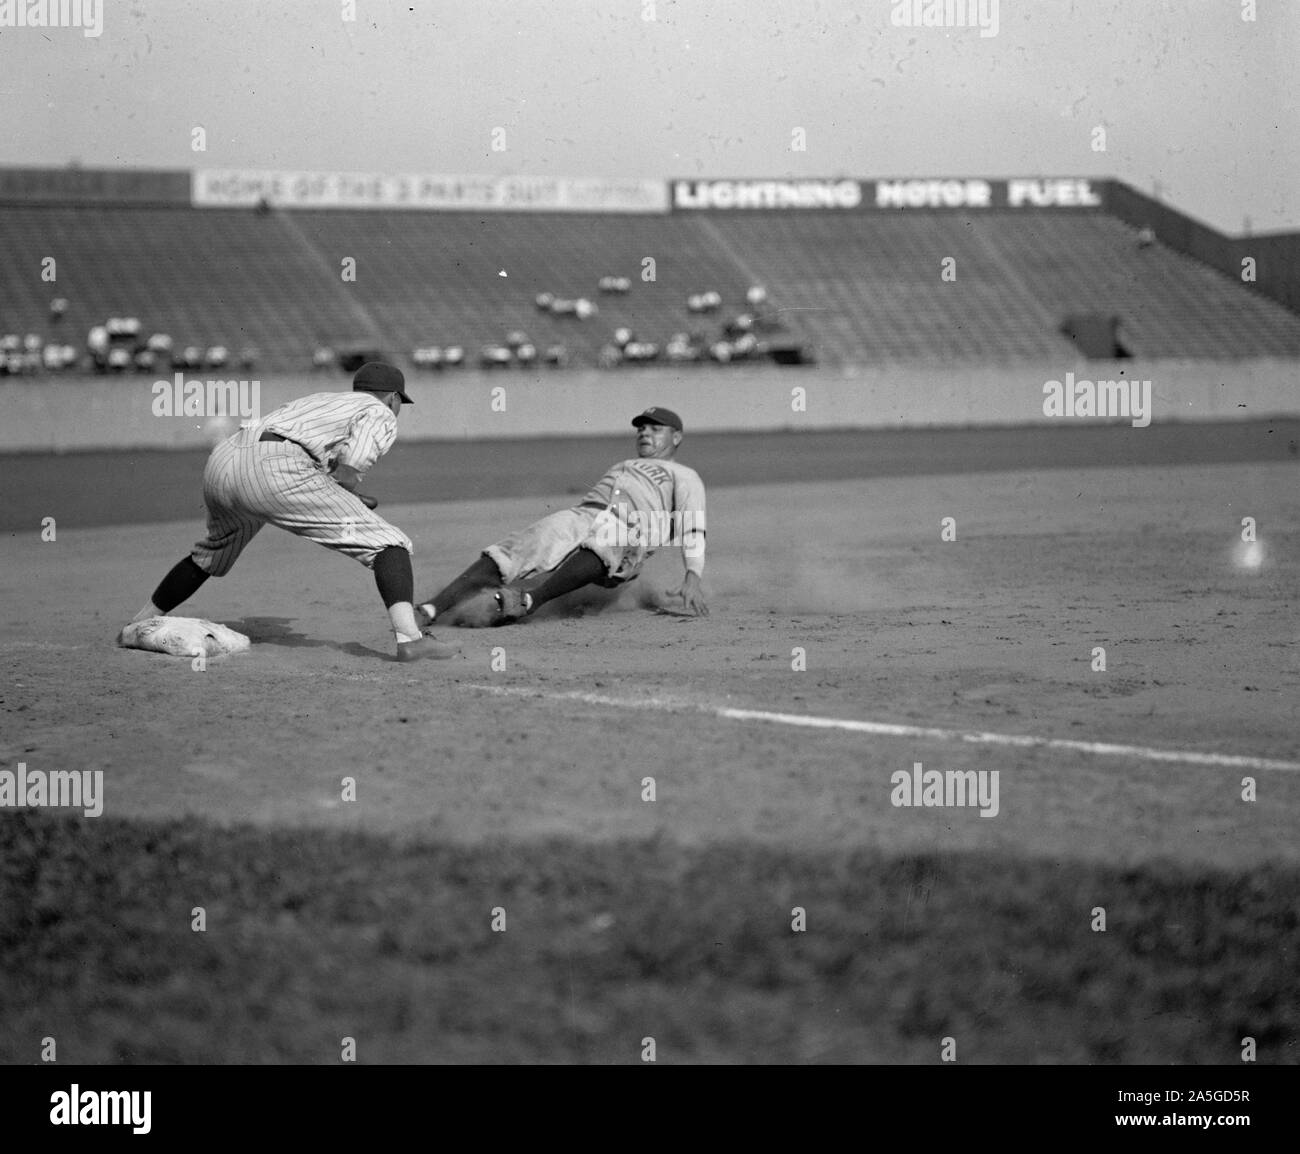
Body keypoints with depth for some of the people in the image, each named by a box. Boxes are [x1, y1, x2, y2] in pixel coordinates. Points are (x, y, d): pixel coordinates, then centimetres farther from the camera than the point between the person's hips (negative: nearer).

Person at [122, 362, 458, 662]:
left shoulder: (317, 400, 37)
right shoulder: (380, 415, 14)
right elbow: (347, 472, -5)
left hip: (220, 464, 8)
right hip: (275, 473, -8)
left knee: (212, 554, 36)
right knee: (385, 542, -5)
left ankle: (139, 626, 46)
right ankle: (410, 639, -26)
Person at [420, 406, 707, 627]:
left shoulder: (683, 477, 22)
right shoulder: (620, 467, 42)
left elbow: (692, 527, 4)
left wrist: (694, 574, -16)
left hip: (626, 530, -5)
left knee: (597, 551, -41)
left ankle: (529, 600, -63)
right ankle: (432, 608, -38)